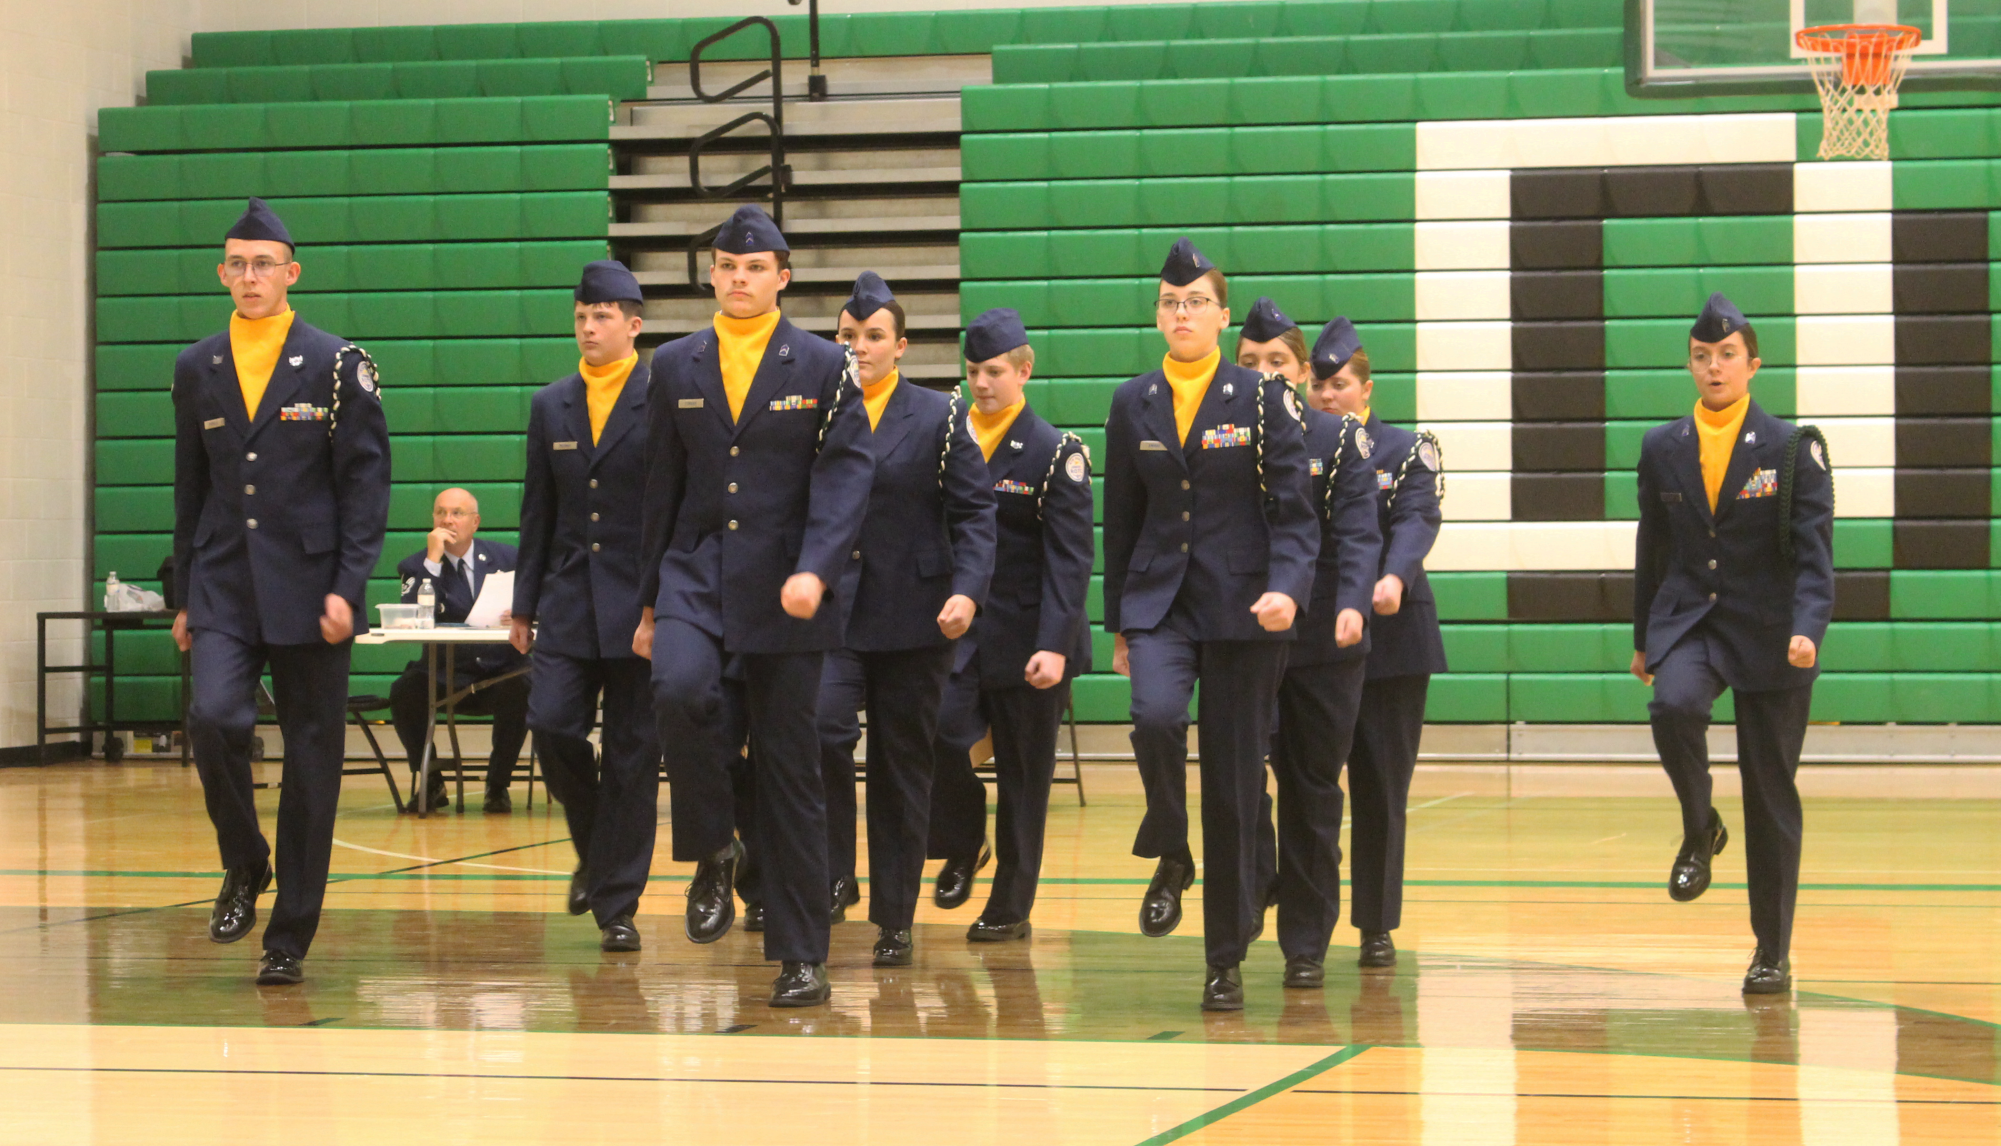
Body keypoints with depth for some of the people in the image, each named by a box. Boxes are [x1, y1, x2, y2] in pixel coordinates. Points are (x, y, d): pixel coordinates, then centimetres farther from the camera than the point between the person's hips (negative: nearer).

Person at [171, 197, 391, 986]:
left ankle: (290, 941, 10)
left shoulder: (336, 365, 0)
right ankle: (244, 867, 5)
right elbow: (190, 491, 15)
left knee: (310, 763, 1)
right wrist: (184, 597, 12)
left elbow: (365, 482, -3)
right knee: (213, 717, -21)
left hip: (308, 588, -2)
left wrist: (347, 587, -12)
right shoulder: (196, 370, 10)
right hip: (224, 587, 2)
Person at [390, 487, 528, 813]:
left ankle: (497, 786, -14)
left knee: (518, 691, -34)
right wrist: (433, 560, -17)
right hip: (446, 675, 0)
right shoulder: (415, 566, 3)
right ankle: (430, 784, -9)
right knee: (404, 691, -29)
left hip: (502, 673, 0)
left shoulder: (507, 557, 10)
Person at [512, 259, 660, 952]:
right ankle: (594, 849, 18)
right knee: (552, 725, -9)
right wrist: (523, 604, 11)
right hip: (568, 602, 4)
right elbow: (538, 512, 14)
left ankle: (616, 905, 6)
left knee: (632, 754, 0)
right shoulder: (551, 407, 11)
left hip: (642, 605, -4)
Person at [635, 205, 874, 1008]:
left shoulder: (823, 368, 2)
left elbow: (845, 475, -7)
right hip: (694, 576, 2)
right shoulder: (675, 367, 10)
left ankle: (800, 956, 8)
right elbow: (660, 488, 13)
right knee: (680, 689, -30)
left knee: (791, 772, 1)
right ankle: (713, 852, -6)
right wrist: (648, 602, 12)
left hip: (785, 589, -1)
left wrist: (815, 570, -22)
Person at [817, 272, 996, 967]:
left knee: (902, 771, 4)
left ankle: (895, 920, 13)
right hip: (827, 613, 0)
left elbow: (974, 511, 1)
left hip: (912, 620, 0)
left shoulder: (939, 417, 4)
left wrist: (968, 590, -13)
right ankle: (834, 876, -9)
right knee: (823, 728, -24)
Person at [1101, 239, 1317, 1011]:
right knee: (1155, 716, -29)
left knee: (1234, 780, 0)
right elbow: (1121, 519, 13)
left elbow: (1293, 511, -4)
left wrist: (1287, 588, -21)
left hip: (1241, 607, -2)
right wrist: (1118, 623, 12)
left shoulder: (1261, 400, 0)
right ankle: (1171, 858, -1)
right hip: (1159, 600, 2)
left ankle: (1228, 960, 11)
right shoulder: (1132, 404, 8)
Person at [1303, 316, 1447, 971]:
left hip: (1390, 636, -1)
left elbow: (1417, 521, -13)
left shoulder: (1407, 450, 4)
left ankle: (1377, 928, 12)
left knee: (1381, 786, 3)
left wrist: (1395, 579, -33)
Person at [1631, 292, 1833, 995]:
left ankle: (1773, 953, 14)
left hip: (1768, 637, -2)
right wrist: (1643, 638, 17)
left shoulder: (1792, 448, -4)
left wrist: (1808, 628, -25)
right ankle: (1699, 830, -4)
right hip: (1689, 622, 2)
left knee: (1771, 797, 2)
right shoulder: (1662, 449, 6)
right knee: (1673, 706, -32)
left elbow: (1814, 551, -9)